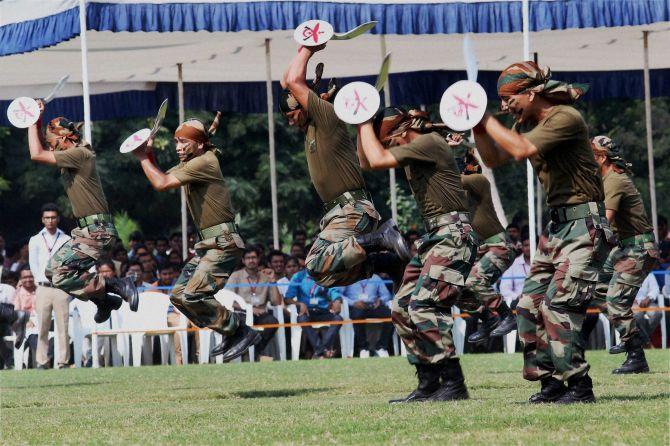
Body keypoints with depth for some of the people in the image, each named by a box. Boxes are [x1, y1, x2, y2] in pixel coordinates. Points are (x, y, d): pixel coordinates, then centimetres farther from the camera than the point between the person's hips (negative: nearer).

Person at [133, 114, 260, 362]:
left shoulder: (204, 162, -15)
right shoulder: (189, 163, 16)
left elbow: (162, 184, -20)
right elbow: (161, 179, 23)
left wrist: (143, 158, -8)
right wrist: (148, 156, 8)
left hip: (224, 242, -10)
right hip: (208, 244, 11)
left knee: (192, 296, -19)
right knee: (178, 296, 9)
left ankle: (241, 332, -9)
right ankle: (231, 334, 10)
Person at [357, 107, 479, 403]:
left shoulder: (429, 142, -13)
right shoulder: (413, 149, 16)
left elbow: (378, 160, -19)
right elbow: (366, 162, 25)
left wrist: (366, 124, -6)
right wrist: (361, 127, 13)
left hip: (453, 234, -11)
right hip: (433, 236, 11)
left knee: (424, 306, -20)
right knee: (402, 309, 8)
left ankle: (454, 385, -20)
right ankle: (428, 385, 9)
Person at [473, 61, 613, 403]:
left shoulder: (566, 118, -17)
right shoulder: (526, 123, 12)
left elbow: (521, 149, -29)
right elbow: (493, 159, 20)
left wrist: (488, 121, -16)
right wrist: (477, 128, 3)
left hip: (585, 225, -10)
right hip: (559, 227, 10)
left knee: (558, 304, -18)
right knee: (529, 304, 6)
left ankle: (579, 386, -15)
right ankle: (551, 382, 10)